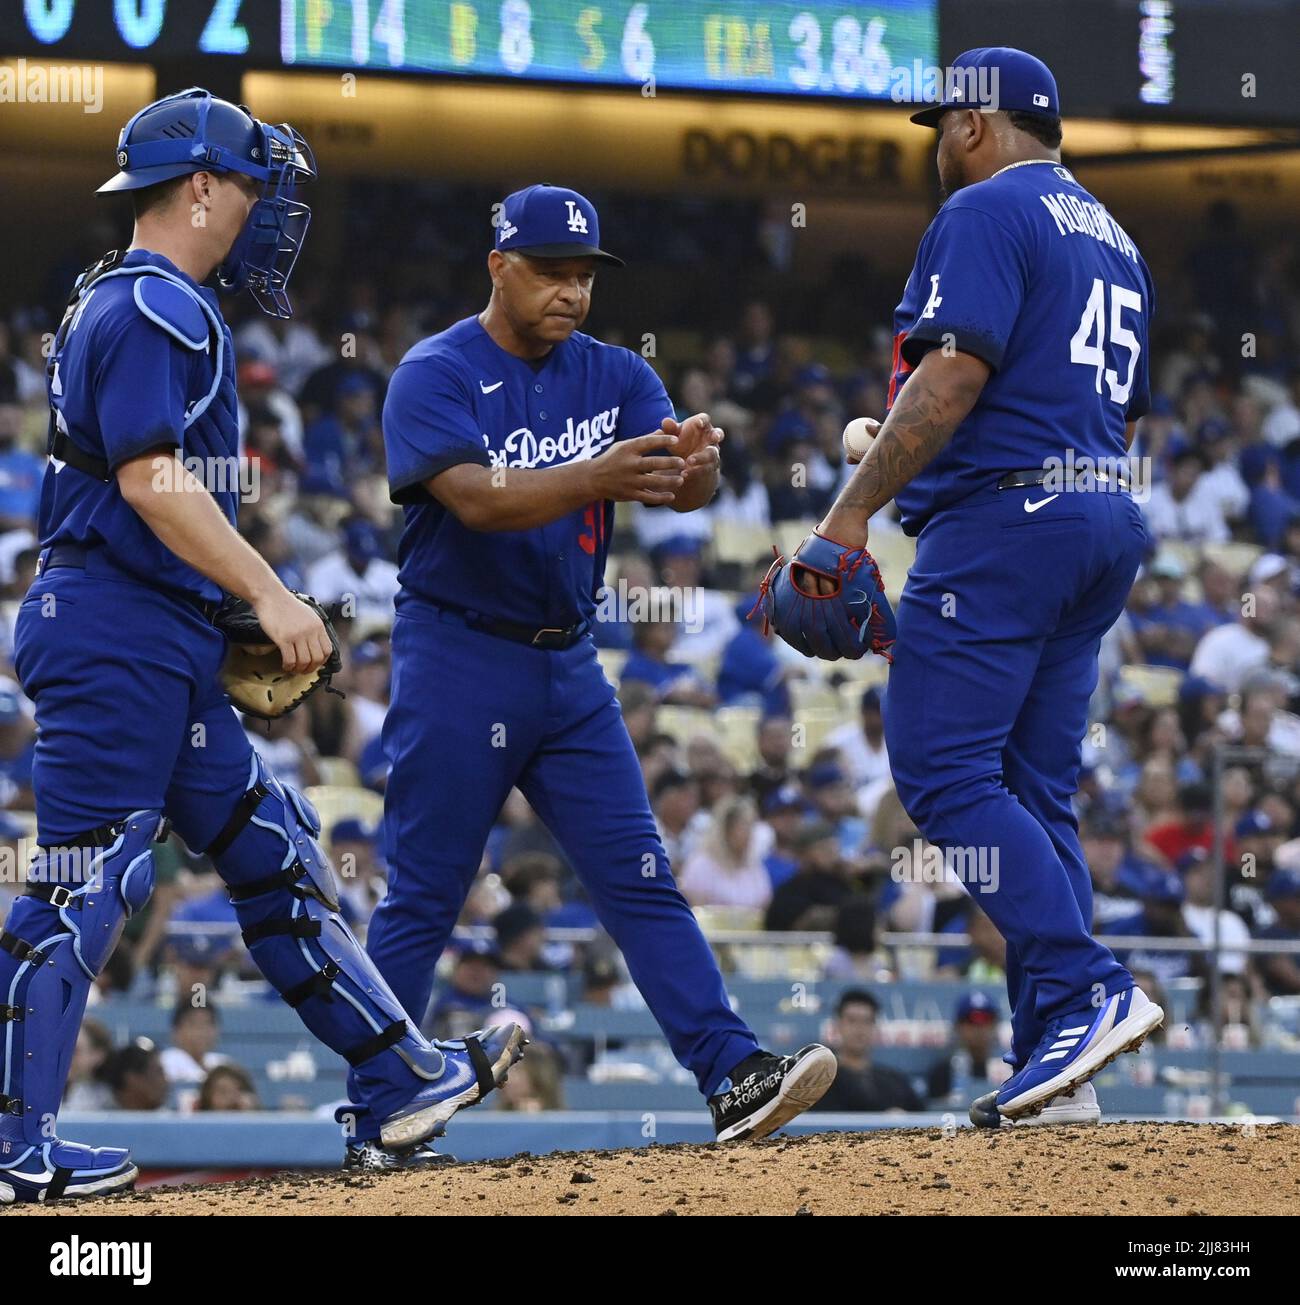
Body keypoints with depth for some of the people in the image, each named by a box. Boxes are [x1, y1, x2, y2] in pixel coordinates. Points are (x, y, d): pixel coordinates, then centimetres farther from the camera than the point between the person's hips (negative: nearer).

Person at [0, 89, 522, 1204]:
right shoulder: (155, 308, -12)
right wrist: (270, 596, -20)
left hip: (168, 647, 11)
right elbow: (152, 480, -22)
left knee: (271, 854, 12)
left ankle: (400, 1084, 16)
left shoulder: (128, 304, 20)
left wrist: (241, 613, 18)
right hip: (117, 638, -11)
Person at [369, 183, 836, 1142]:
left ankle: (734, 1076, -8)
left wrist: (694, 463, -34)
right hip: (459, 660, -5)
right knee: (422, 900, -1)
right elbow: (478, 499, -26)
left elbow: (681, 487, -9)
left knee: (640, 877, -1)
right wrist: (597, 476, -41)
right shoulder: (435, 376, -10)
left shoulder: (613, 376, 6)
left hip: (568, 667, 5)